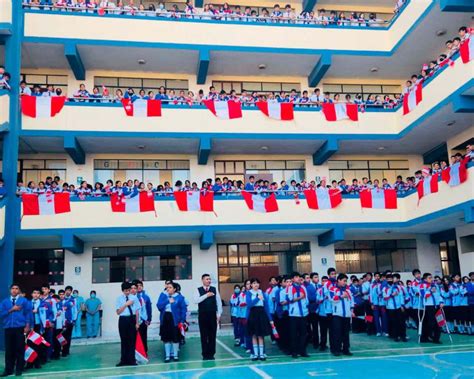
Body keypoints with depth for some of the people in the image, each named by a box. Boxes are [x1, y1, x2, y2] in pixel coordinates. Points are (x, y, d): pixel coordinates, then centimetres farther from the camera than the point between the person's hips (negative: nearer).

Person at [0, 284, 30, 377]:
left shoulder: (24, 300, 4)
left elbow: (27, 313, 1)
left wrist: (27, 325, -6)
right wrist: (11, 310, -9)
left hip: (20, 328, -2)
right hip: (8, 328, 2)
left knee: (20, 348, 3)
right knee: (9, 349, 4)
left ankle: (19, 369, 11)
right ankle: (8, 369, 12)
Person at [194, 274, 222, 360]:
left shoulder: (214, 289, 5)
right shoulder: (198, 290, 0)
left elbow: (219, 302, 6)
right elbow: (196, 301, -15)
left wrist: (219, 314, 1)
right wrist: (206, 295, -18)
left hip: (212, 315, 1)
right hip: (202, 315, -1)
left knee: (212, 335, 4)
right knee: (204, 335, 4)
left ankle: (211, 354, 13)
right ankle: (205, 354, 13)